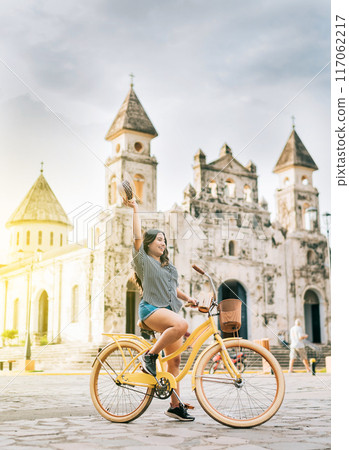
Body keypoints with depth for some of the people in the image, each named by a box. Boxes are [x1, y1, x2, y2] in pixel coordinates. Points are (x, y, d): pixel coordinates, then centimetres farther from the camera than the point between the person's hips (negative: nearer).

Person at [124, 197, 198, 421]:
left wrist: (188, 298, 10)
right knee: (182, 325, -36)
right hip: (151, 308, -7)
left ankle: (176, 405, 6)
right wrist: (136, 209, -1)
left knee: (175, 360, 1)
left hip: (170, 309, 7)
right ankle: (150, 355, -19)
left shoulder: (168, 266, 26)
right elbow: (138, 236, -4)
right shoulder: (143, 260, 5)